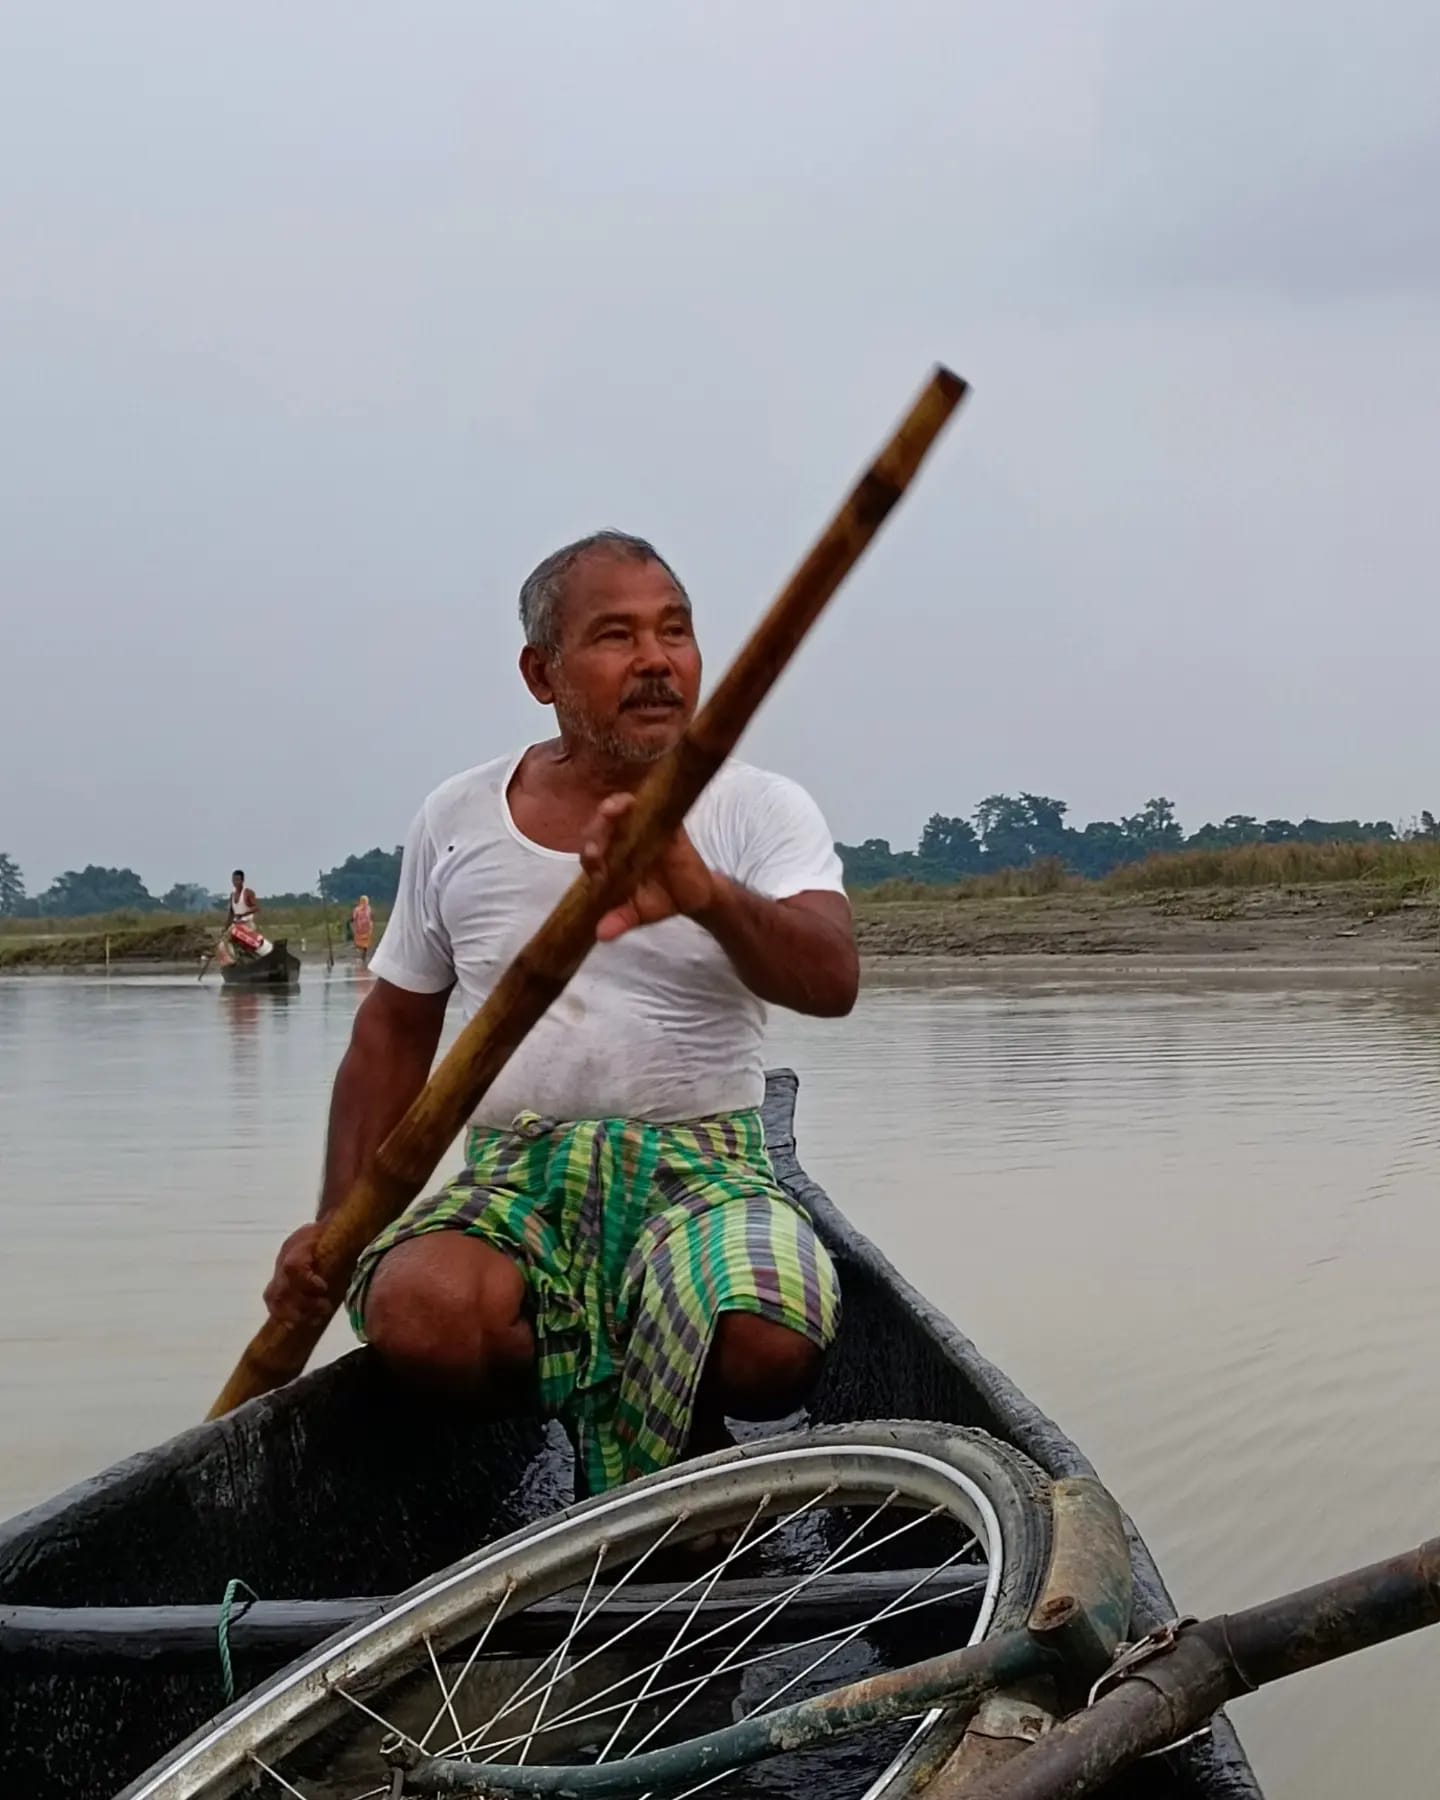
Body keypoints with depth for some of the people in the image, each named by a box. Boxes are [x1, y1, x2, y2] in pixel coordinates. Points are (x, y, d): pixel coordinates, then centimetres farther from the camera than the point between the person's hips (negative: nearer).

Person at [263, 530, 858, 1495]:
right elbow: (395, 1028, 18)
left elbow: (832, 983, -20)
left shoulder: (761, 810, 0)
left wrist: (707, 896, -41)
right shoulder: (456, 819, 9)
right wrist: (337, 1224, 11)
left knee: (770, 1346, -34)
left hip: (703, 1170, -2)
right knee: (415, 1311, -32)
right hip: (512, 1176, 2)